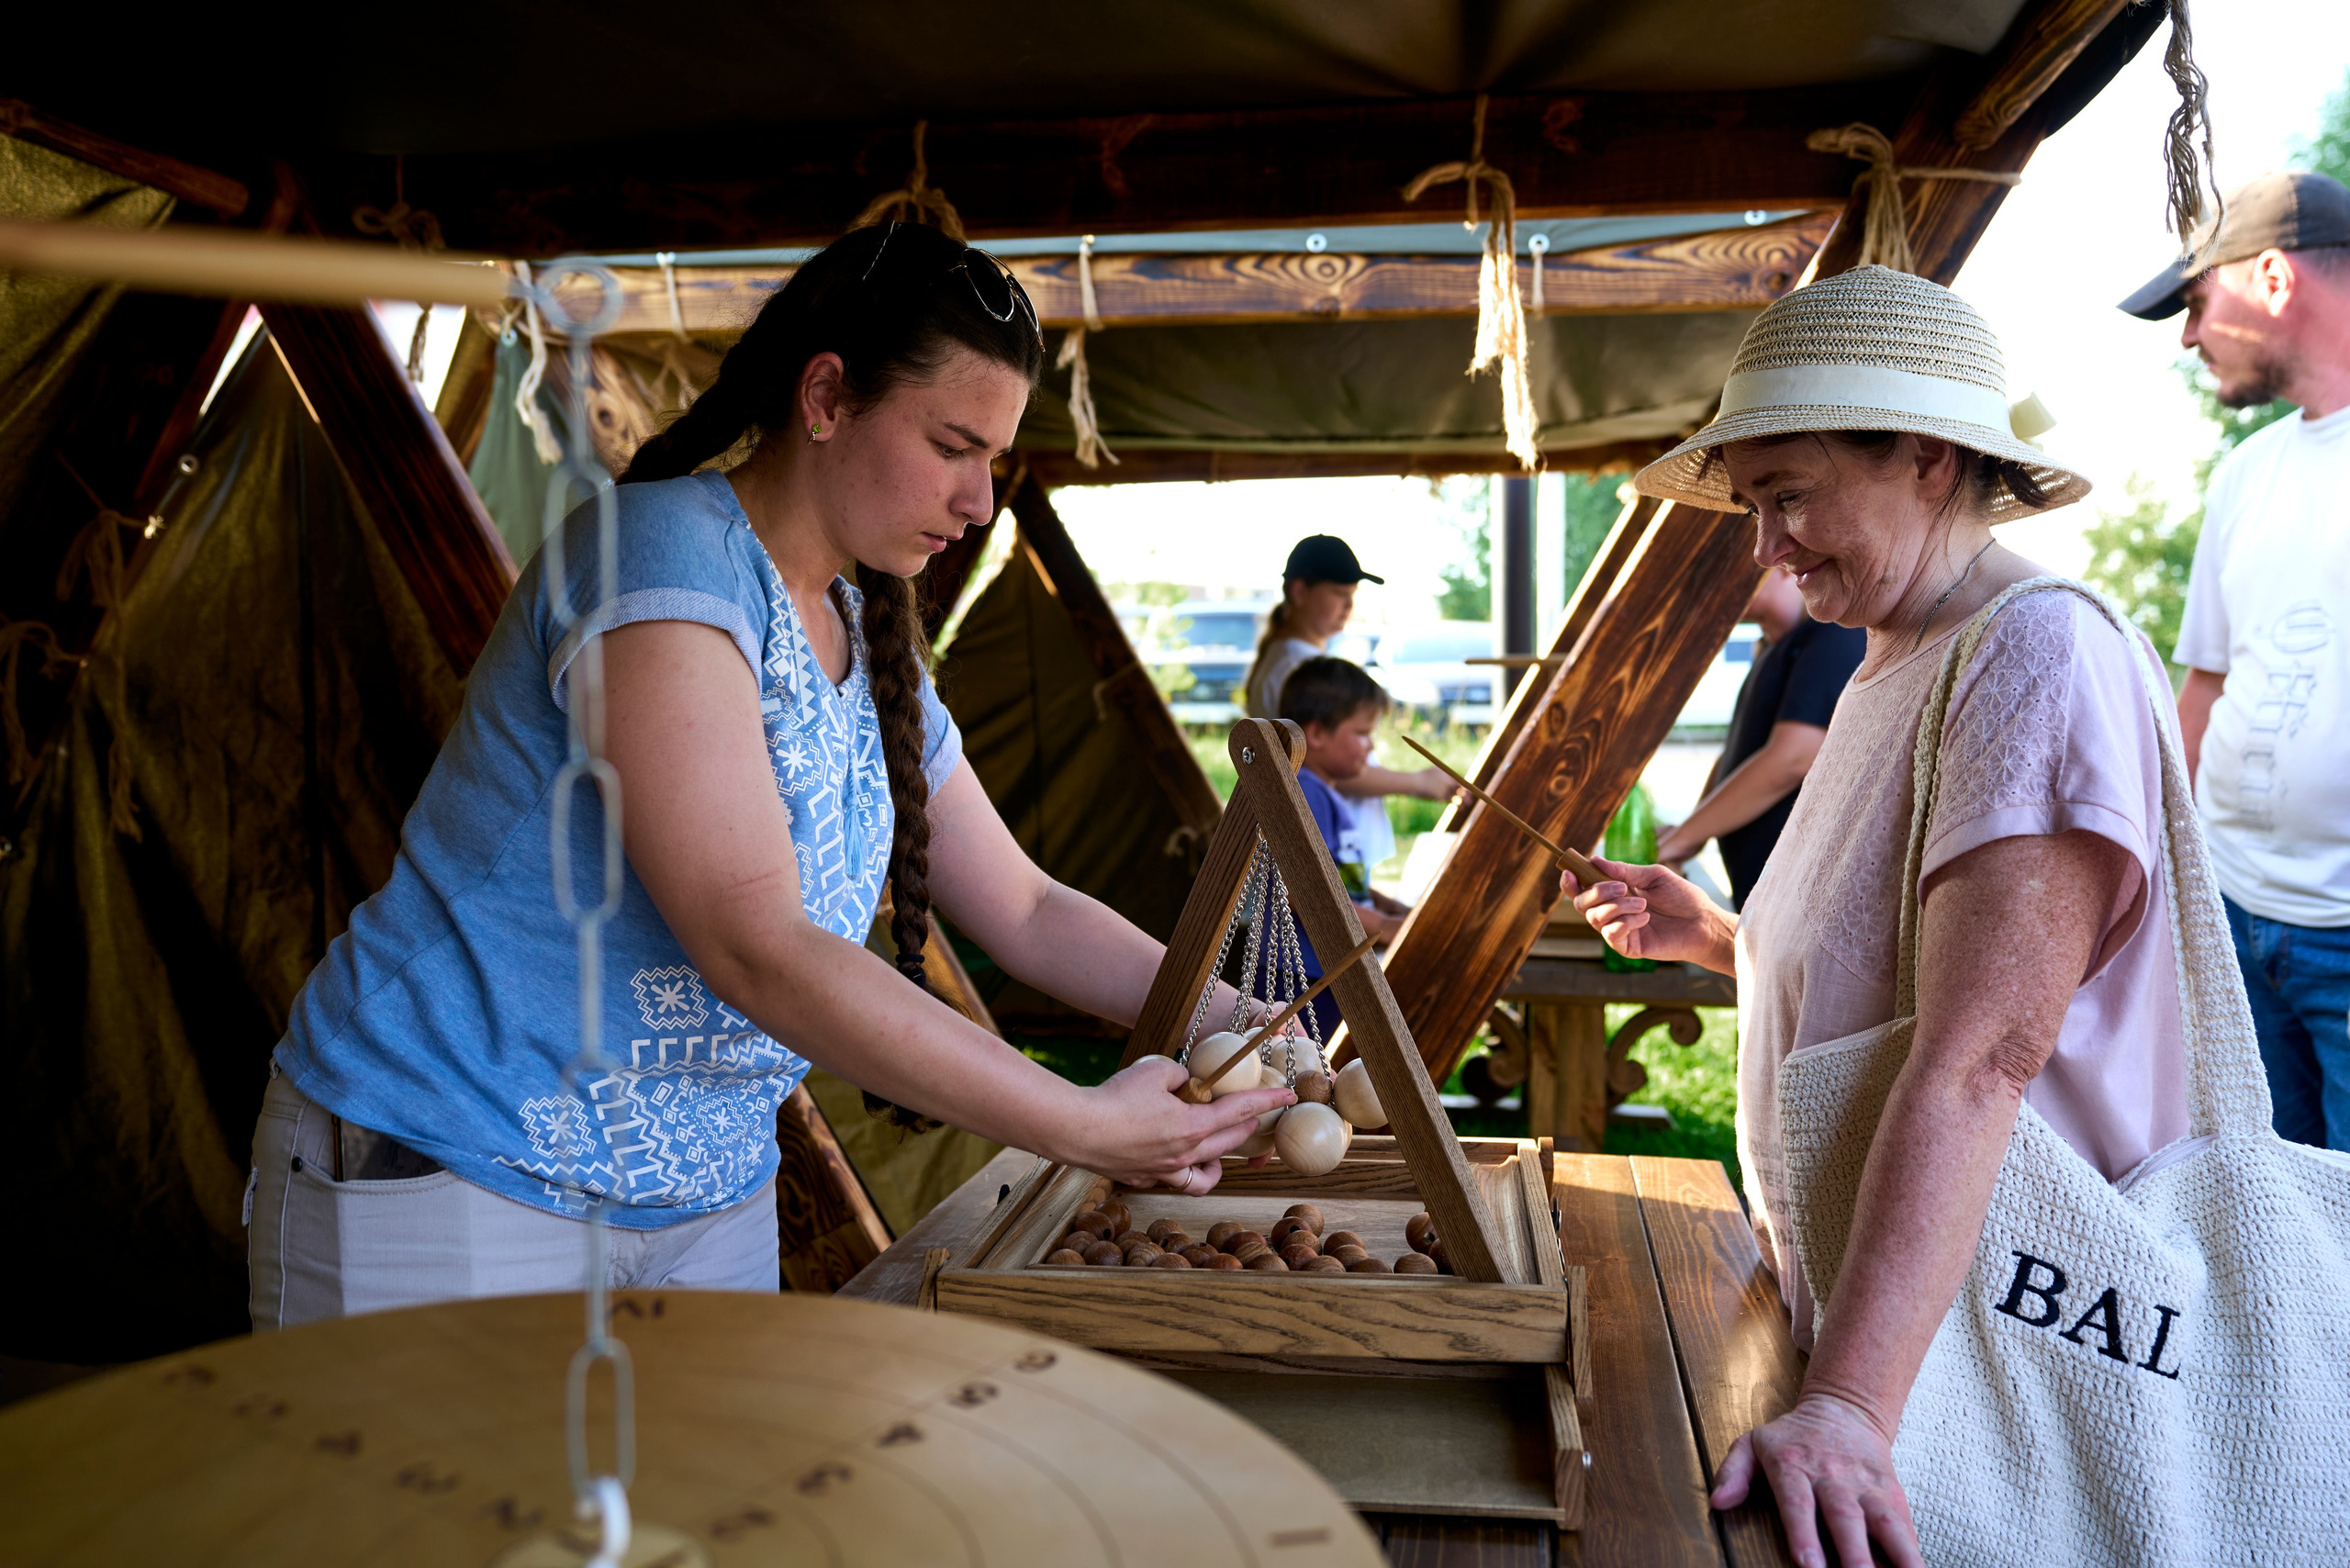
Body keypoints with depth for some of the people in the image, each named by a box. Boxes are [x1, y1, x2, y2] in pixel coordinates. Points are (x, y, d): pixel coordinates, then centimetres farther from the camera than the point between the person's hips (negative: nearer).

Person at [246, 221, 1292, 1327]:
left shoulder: (869, 651, 7)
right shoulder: (665, 554, -21)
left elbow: (1025, 911, 12)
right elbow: (756, 947, -29)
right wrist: (1089, 1129, -26)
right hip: (448, 1184, -7)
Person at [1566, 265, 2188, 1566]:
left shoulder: (2042, 659, -19)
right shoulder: (1888, 673, 11)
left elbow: (1977, 1059, -30)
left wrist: (1849, 1406, -34)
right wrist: (1713, 938, 4)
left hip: (1987, 1348, -8)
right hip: (1850, 1312, 8)